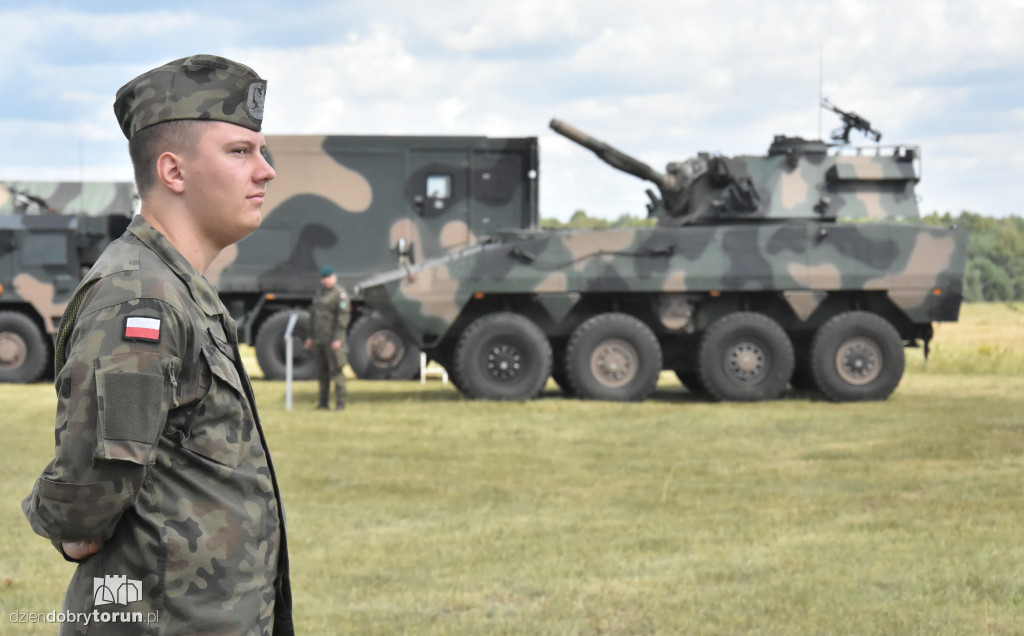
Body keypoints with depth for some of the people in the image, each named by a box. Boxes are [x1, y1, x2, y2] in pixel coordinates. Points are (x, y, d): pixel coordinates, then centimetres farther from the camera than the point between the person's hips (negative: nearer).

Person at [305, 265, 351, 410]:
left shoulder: (340, 293, -7)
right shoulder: (319, 292, 18)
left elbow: (343, 317, -13)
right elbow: (313, 315, 23)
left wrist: (338, 338, -19)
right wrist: (311, 336, 19)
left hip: (333, 339, -7)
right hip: (319, 339, 7)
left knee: (336, 370, -9)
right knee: (321, 371, 8)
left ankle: (340, 402, -6)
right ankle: (323, 402, 12)